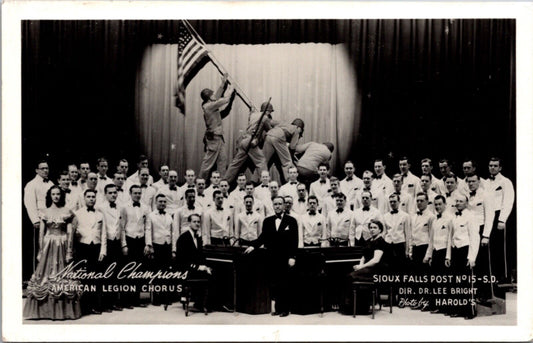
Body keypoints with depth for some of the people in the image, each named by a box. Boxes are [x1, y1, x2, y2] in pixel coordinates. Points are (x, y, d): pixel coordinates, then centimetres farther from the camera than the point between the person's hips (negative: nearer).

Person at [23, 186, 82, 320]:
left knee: (63, 273, 1)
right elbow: (41, 233, 4)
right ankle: (45, 310, 10)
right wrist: (40, 251, -1)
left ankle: (64, 310, 10)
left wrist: (69, 251, -6)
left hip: (62, 246, -1)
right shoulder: (44, 212, 5)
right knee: (46, 272, 1)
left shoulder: (67, 212, 2)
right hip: (48, 245, 1)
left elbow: (70, 232, -1)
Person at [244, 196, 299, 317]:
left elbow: (294, 240, -3)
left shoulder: (291, 221, 0)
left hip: (286, 259, -3)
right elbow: (263, 237, 8)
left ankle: (285, 308, 11)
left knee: (286, 284, 1)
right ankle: (278, 308, 12)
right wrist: (253, 246, -8)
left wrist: (292, 257, -10)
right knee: (274, 284, 3)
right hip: (272, 258, 3)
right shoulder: (267, 221, 11)